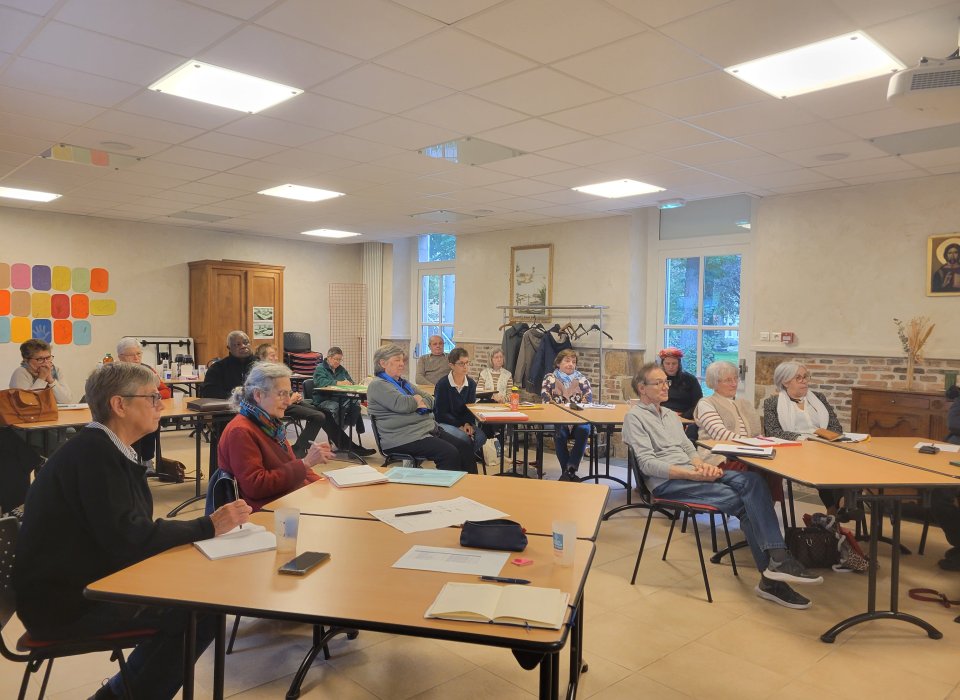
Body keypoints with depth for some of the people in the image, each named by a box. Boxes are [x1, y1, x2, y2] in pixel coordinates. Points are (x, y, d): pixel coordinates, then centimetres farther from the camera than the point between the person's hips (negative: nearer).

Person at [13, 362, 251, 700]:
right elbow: (127, 538, -26)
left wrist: (205, 527, -8)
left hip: (86, 583, 9)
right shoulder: (94, 453, -21)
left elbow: (132, 529, 4)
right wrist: (209, 526, -18)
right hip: (65, 602, -9)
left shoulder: (108, 449, 7)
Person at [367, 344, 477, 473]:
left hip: (429, 428, 9)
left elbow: (430, 400, 18)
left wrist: (420, 402, -5)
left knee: (465, 447, -8)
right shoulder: (378, 385, -4)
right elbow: (401, 404, -20)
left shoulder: (403, 383, 23)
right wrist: (417, 400, 0)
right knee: (450, 453, -25)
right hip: (403, 437, -9)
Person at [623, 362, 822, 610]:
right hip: (666, 482, -7)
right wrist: (693, 474, -20)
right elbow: (647, 464, -12)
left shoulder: (670, 414, 24)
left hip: (689, 473, 7)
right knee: (741, 500, -23)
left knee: (752, 480, -19)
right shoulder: (634, 417, -3)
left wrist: (702, 466, -3)